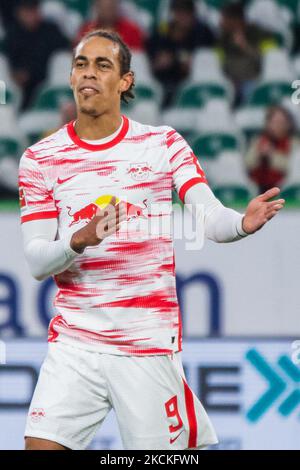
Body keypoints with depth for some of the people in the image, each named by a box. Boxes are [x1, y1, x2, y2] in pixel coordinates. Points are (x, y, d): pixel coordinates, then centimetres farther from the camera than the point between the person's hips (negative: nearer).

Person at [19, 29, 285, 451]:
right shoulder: (40, 159, 3)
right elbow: (36, 262, -3)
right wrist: (80, 240, -25)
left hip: (150, 349, -1)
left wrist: (243, 223, -35)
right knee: (41, 448, -10)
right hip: (73, 348, 1)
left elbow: (212, 218, -11)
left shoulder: (164, 144, 1)